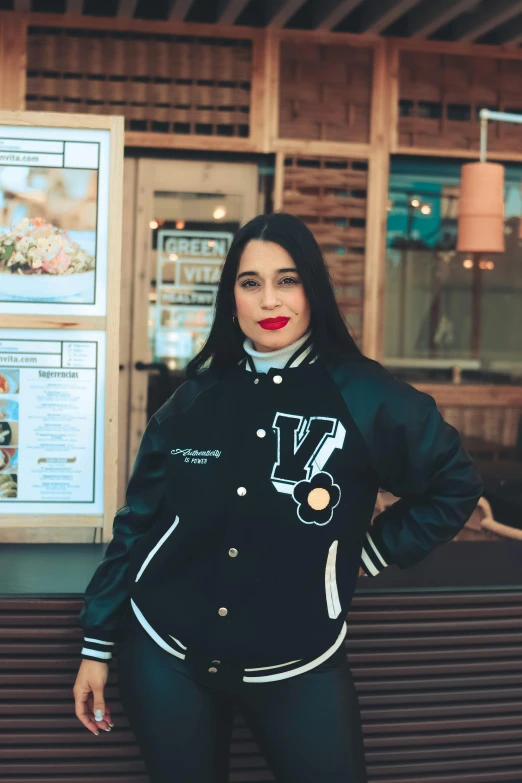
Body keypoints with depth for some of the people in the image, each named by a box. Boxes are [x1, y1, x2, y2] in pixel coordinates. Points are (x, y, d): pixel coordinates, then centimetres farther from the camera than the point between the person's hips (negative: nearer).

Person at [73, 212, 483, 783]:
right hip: (166, 656, 2)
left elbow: (455, 485, 3)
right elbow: (137, 523, 3)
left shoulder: (365, 397, -9)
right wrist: (96, 645, 4)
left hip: (298, 666, -1)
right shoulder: (196, 397, -2)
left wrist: (371, 554, -2)